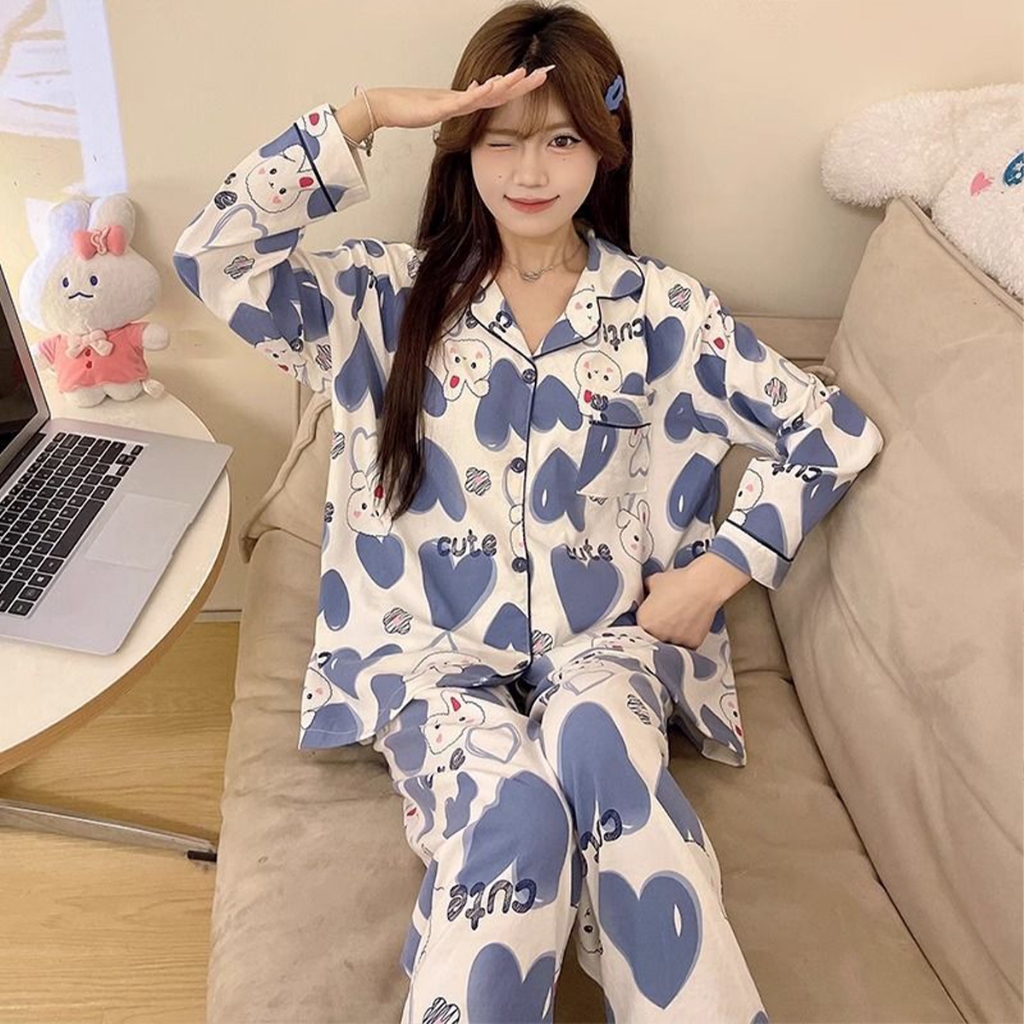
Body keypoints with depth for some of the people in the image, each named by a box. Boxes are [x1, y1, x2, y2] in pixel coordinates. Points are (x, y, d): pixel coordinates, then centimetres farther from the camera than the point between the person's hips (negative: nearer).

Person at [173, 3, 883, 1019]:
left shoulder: (661, 308, 6)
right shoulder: (389, 296, 5)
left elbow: (831, 433, 7)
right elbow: (211, 255, -9)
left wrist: (717, 571, -3)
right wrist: (366, 113, -11)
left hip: (605, 637, 1)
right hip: (430, 644, 0)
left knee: (590, 739, -34)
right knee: (508, 805, -32)